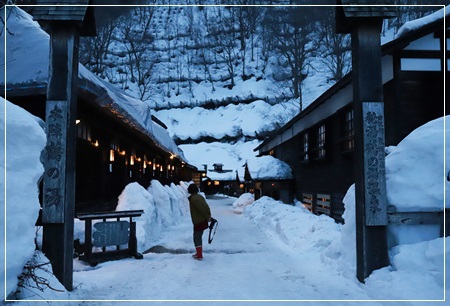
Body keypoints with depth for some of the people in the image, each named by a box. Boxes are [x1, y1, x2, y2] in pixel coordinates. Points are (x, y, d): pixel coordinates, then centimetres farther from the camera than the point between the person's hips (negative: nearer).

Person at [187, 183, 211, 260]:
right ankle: (199, 253, 29)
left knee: (197, 238, -1)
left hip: (198, 222, -9)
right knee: (199, 237, 20)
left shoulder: (193, 199, -16)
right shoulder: (200, 196, 11)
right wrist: (209, 216, 4)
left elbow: (201, 209, -21)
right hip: (203, 221, 9)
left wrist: (207, 217, -12)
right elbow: (206, 207, 7)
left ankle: (199, 255, -1)